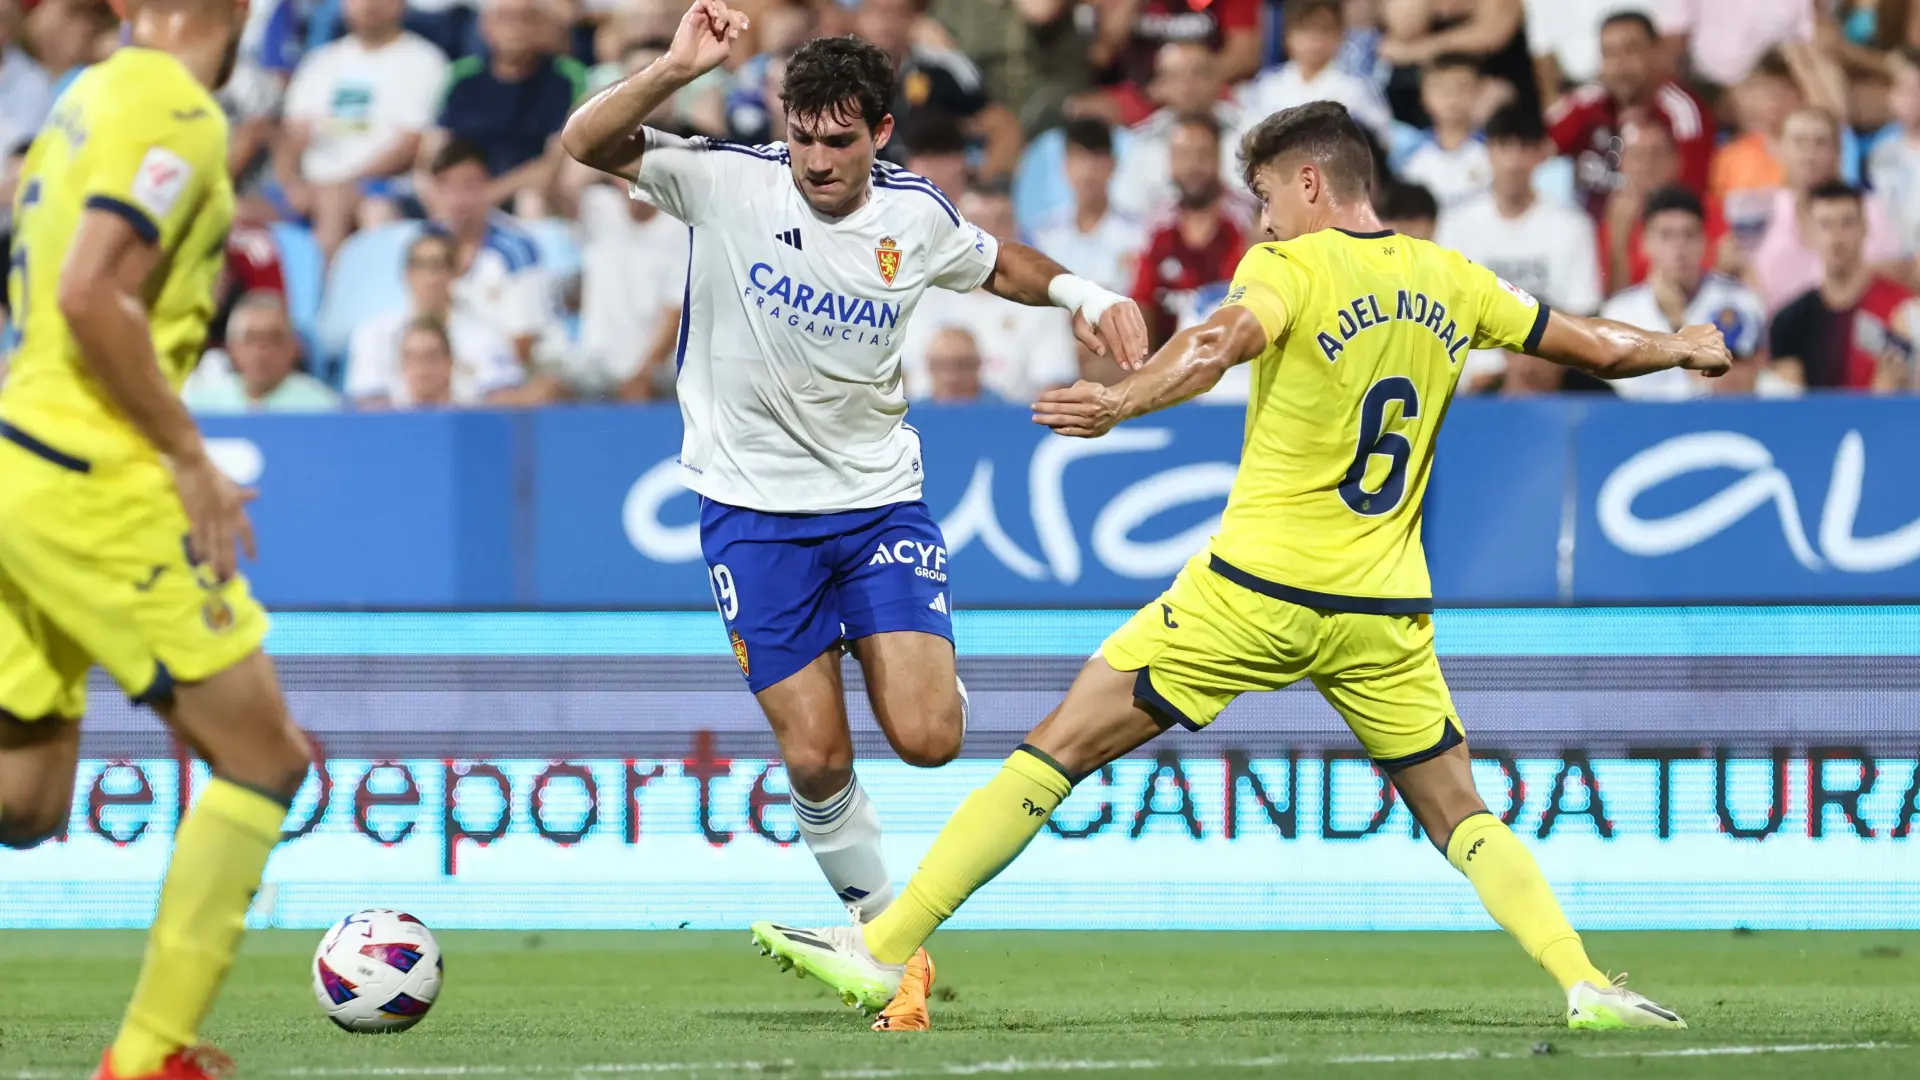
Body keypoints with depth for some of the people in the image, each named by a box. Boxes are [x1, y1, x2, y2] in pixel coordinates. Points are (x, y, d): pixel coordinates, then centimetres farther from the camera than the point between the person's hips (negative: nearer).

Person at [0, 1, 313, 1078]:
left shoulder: (92, 97, 15)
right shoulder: (180, 118, -13)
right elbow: (92, 298, -23)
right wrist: (190, 456, -16)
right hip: (93, 486, -9)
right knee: (263, 757, 1)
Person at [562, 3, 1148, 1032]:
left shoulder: (914, 213, -1)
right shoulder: (728, 181, -10)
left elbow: (996, 262, 21)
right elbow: (586, 144, -21)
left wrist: (1080, 292, 3)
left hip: (879, 497, 2)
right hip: (753, 509, -2)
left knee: (926, 739, -13)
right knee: (815, 757, -6)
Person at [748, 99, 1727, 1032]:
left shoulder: (1290, 266, -6)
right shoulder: (1448, 280, 10)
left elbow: (1224, 341, -28)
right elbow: (1597, 348, 20)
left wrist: (1123, 400, -46)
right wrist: (1685, 347, 40)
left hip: (1255, 594, -4)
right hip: (1384, 613, 4)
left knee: (1058, 749, 0)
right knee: (1458, 815, 15)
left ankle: (884, 948, -2)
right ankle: (1584, 983, -3)